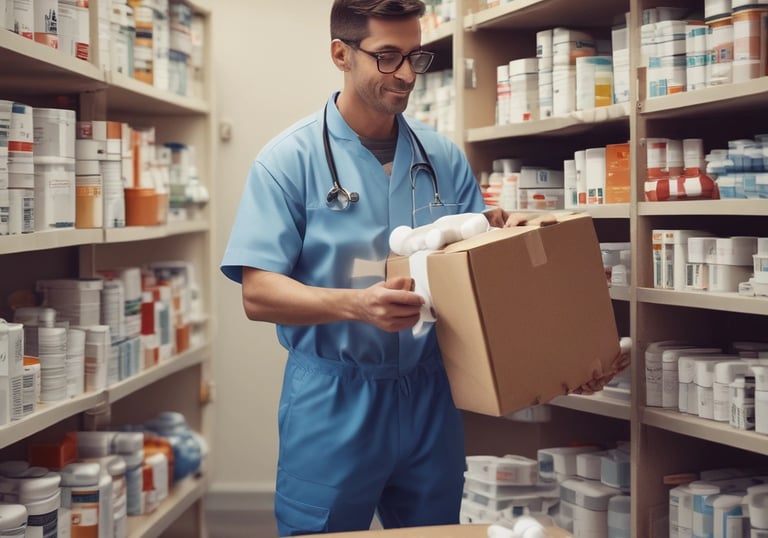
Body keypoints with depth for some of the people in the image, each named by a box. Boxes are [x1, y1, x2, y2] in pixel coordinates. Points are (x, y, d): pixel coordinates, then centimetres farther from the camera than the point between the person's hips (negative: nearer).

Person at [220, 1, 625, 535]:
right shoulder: (289, 160, -7)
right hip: (334, 401, -4)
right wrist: (356, 305, -29)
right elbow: (259, 294, -13)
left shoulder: (445, 159, 5)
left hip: (430, 395, 4)